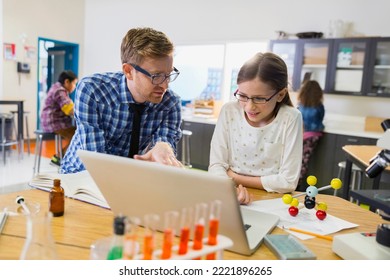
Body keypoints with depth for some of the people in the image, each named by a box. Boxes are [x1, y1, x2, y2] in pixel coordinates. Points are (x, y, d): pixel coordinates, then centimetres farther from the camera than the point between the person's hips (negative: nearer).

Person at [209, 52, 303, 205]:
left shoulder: (290, 118, -12)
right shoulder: (229, 111, -5)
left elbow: (288, 181, -12)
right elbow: (216, 165, -7)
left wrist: (235, 178, -10)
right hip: (232, 199, 2)